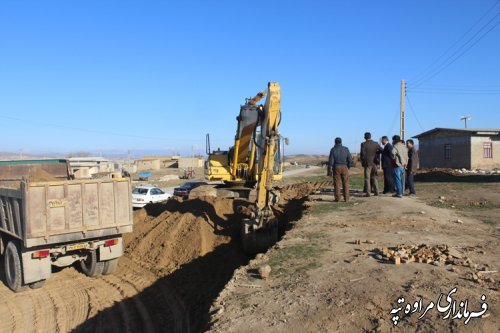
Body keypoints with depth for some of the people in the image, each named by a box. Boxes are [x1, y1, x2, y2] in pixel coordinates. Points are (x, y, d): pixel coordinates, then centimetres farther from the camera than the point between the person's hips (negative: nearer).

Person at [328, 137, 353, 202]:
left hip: (336, 168, -1)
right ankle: (346, 198, 4)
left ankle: (337, 198, 2)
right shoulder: (346, 149, -1)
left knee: (337, 183, 3)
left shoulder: (333, 150, -5)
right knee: (345, 183, 6)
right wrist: (348, 167, 14)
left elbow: (331, 161, -10)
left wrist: (329, 170, -6)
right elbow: (350, 159, -3)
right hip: (344, 168, 1)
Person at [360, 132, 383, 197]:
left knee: (367, 178, 1)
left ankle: (368, 193, -1)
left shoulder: (363, 144, -10)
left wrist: (362, 162, 0)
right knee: (374, 178, 13)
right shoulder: (375, 143, 1)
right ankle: (376, 191, 12)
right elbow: (381, 150, 5)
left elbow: (362, 154, -13)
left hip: (367, 163, -4)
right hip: (374, 163, 4)